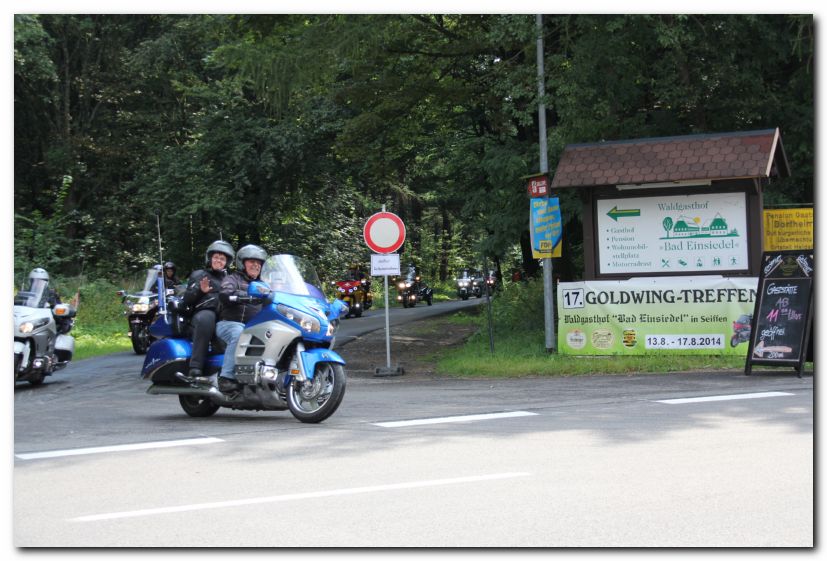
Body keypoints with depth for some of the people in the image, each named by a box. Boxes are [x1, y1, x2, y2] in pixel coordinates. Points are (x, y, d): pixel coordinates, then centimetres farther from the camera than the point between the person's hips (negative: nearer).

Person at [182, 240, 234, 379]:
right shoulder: (199, 275, 20)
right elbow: (187, 300, 9)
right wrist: (200, 290, -9)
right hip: (204, 312, -4)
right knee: (206, 318, -42)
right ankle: (195, 367, -46)